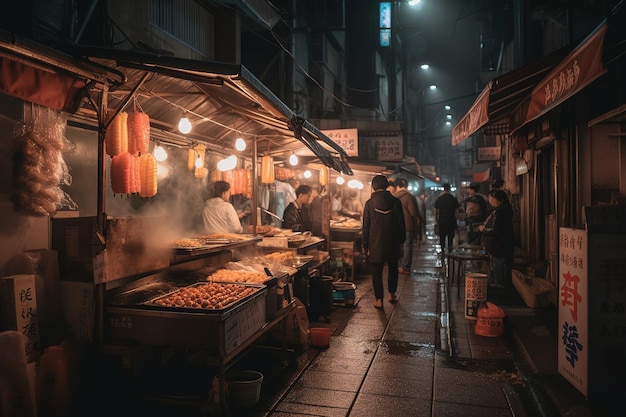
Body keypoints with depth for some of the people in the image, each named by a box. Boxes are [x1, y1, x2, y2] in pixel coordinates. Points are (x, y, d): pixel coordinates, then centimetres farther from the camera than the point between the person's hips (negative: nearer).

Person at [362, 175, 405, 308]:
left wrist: (365, 245, 2)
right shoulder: (395, 202, -4)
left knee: (377, 271, 5)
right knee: (392, 268, 19)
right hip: (392, 242, 2)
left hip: (375, 243, -2)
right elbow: (401, 223, 0)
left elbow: (366, 226, -4)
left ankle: (379, 300, 5)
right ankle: (392, 294, 30)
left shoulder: (369, 203, -7)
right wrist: (401, 240, 12)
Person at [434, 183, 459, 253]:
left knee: (442, 236, 7)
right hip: (451, 221, -1)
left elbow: (435, 211, 2)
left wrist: (436, 221, 10)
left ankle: (442, 250, 6)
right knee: (450, 237, 6)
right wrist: (456, 219, 10)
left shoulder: (439, 199, 1)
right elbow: (457, 212, -2)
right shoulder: (454, 199, -3)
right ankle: (450, 250, 7)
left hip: (441, 220, 1)